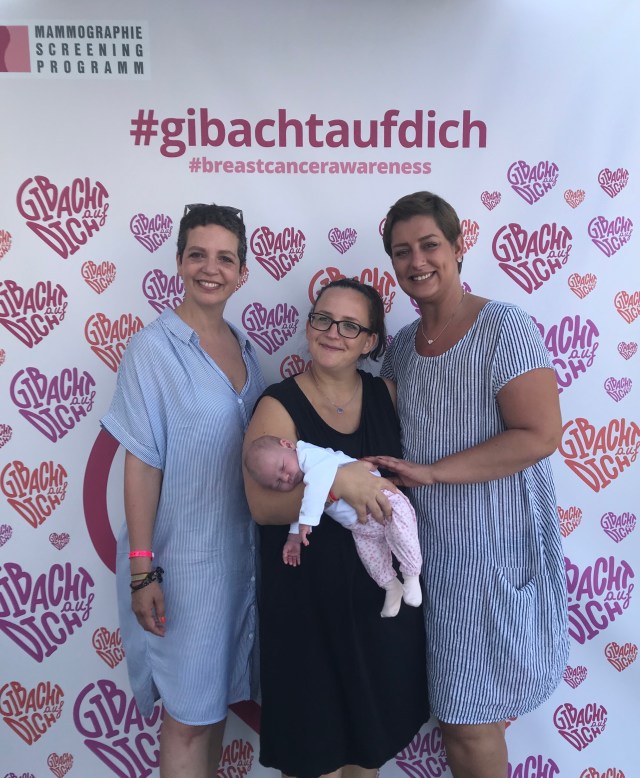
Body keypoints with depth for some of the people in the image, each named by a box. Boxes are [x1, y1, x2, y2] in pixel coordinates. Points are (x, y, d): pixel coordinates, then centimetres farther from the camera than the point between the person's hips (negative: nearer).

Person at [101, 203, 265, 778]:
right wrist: (141, 571, -14)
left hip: (242, 550, 6)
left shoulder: (244, 347, 6)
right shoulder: (154, 347, -12)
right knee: (188, 716, 7)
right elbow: (141, 463, -13)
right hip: (183, 555, -6)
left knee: (218, 697, 19)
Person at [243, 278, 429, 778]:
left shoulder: (386, 395, 2)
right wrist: (338, 483, -31)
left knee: (372, 730, 21)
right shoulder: (279, 406, -11)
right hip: (308, 598, -4)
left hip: (383, 590, 5)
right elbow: (263, 505, -19)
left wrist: (397, 479, -9)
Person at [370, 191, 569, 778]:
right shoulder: (403, 345, 8)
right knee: (455, 710, 19)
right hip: (431, 549, 6)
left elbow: (540, 435, -19)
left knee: (471, 723, 7)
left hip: (495, 551, -6)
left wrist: (429, 471, -20)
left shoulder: (505, 328, -12)